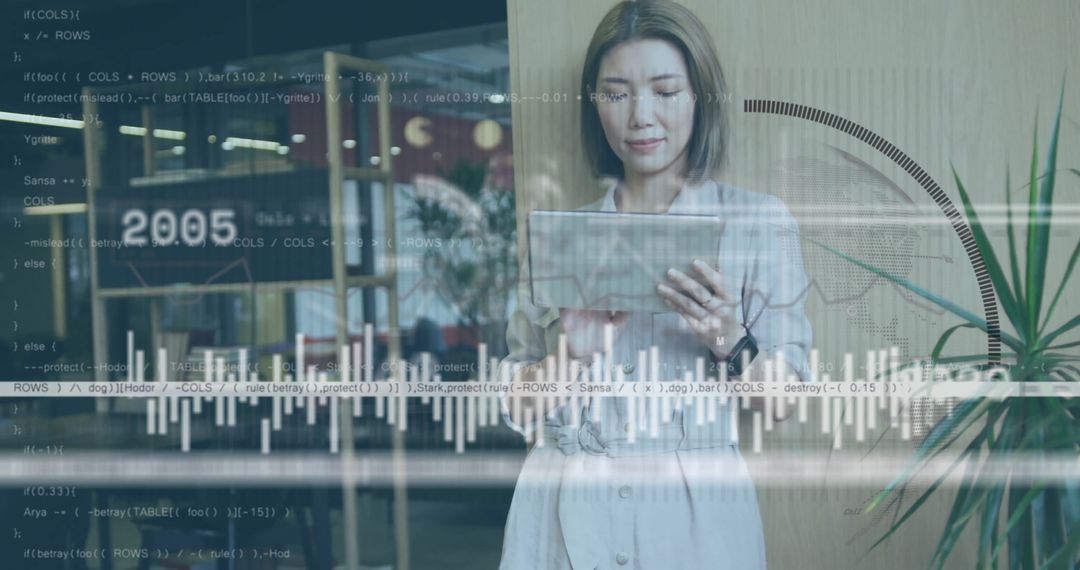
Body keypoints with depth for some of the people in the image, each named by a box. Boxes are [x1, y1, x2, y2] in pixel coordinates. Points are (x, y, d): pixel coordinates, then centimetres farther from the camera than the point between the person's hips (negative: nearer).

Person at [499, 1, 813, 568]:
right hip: (563, 513, 2)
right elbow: (515, 409, 6)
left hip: (694, 512, -1)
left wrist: (730, 342, -20)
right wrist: (568, 356, -12)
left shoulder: (759, 221, 1)